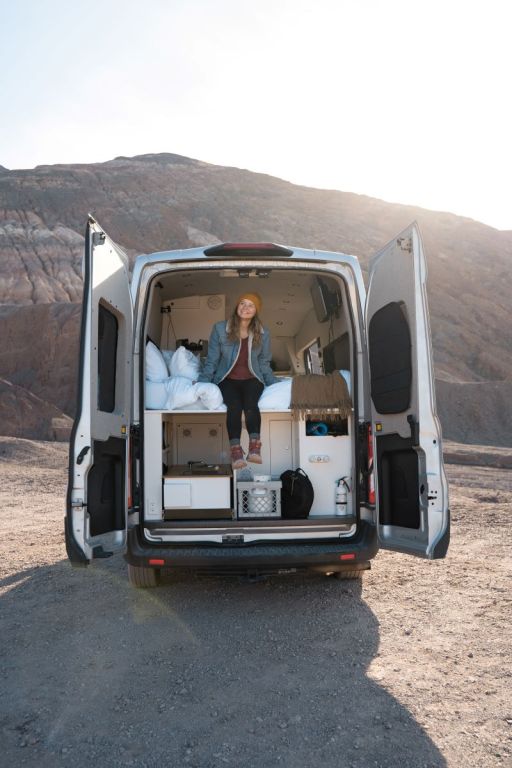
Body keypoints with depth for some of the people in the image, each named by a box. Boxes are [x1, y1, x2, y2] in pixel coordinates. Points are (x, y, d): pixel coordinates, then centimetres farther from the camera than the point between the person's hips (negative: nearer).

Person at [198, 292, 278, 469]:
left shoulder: (263, 334, 5)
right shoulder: (220, 329, 0)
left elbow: (264, 365, 12)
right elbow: (212, 360, 4)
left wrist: (277, 384, 1)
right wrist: (202, 382, -5)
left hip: (252, 379, 1)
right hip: (228, 379, -1)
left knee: (250, 403, -33)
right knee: (234, 405, -32)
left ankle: (255, 448, -38)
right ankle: (236, 452, -38)